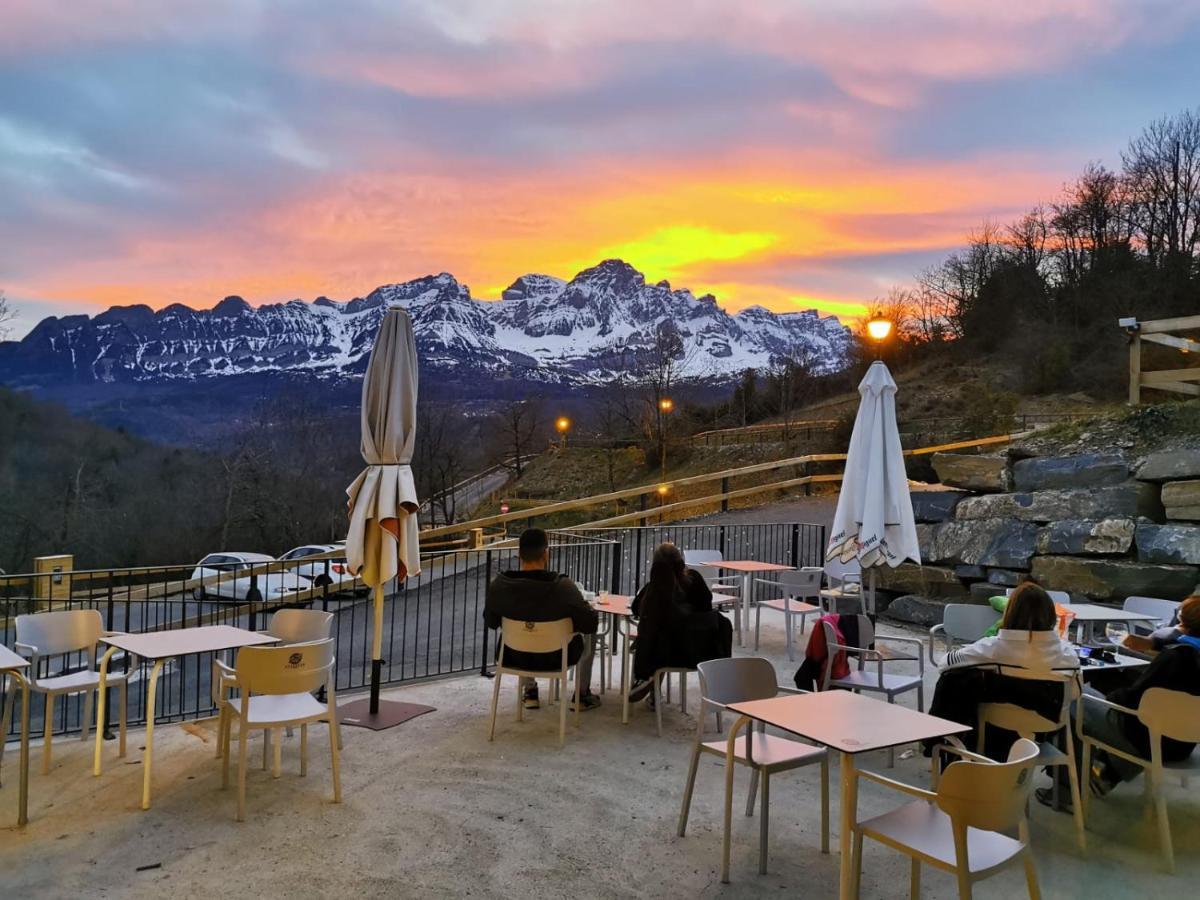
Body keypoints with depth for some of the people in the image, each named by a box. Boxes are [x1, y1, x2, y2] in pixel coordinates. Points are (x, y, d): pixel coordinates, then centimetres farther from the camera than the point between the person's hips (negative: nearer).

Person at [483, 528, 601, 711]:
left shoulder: (499, 585, -20)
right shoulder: (563, 586, -29)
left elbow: (490, 622, -3)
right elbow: (590, 623, -20)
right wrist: (588, 608, 2)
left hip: (516, 657, 3)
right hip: (556, 658, -2)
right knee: (588, 634, 28)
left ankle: (529, 692, 42)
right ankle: (581, 695, 34)